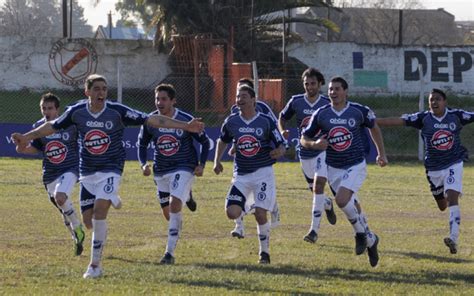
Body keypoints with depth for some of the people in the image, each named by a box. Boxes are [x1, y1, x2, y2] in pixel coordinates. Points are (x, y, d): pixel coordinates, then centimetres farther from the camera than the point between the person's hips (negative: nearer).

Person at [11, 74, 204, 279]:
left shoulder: (117, 112, -13)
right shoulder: (77, 112, -6)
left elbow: (151, 120, -14)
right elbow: (52, 126, 10)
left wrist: (185, 126, -19)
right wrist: (26, 137, 8)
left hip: (110, 170, -3)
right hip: (87, 171, 3)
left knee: (99, 212, -20)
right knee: (88, 220, 0)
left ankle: (95, 265, -10)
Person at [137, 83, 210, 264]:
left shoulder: (186, 120, -14)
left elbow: (204, 141, -1)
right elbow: (142, 144, 10)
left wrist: (201, 165, -11)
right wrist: (143, 164, -6)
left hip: (184, 168, -4)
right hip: (161, 170, 4)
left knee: (174, 206, -20)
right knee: (167, 212, 12)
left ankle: (170, 252, -18)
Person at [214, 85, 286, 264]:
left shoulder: (266, 122, -7)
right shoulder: (231, 122, 2)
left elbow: (281, 146, -3)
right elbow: (222, 141, 21)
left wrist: (278, 152, -25)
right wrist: (217, 161, 11)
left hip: (263, 173, -3)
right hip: (241, 175, 3)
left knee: (260, 214, -12)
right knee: (232, 213, -13)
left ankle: (264, 251, 8)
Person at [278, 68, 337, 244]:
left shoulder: (327, 104, -6)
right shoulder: (296, 102, -1)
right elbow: (282, 117, 13)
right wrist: (283, 131, -7)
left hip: (323, 151, -4)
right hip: (305, 153, 4)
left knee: (318, 187, -19)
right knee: (314, 189, 14)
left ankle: (314, 229, -19)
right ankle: (327, 204, 51)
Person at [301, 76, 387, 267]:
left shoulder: (359, 111, -9)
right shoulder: (321, 114, -5)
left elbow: (373, 127, 12)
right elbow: (304, 139, 3)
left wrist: (381, 153, 16)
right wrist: (315, 144, -20)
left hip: (356, 166, -3)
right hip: (334, 168, 3)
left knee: (342, 200, -25)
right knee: (352, 206, 9)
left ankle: (361, 233, -4)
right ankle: (370, 240, 31)